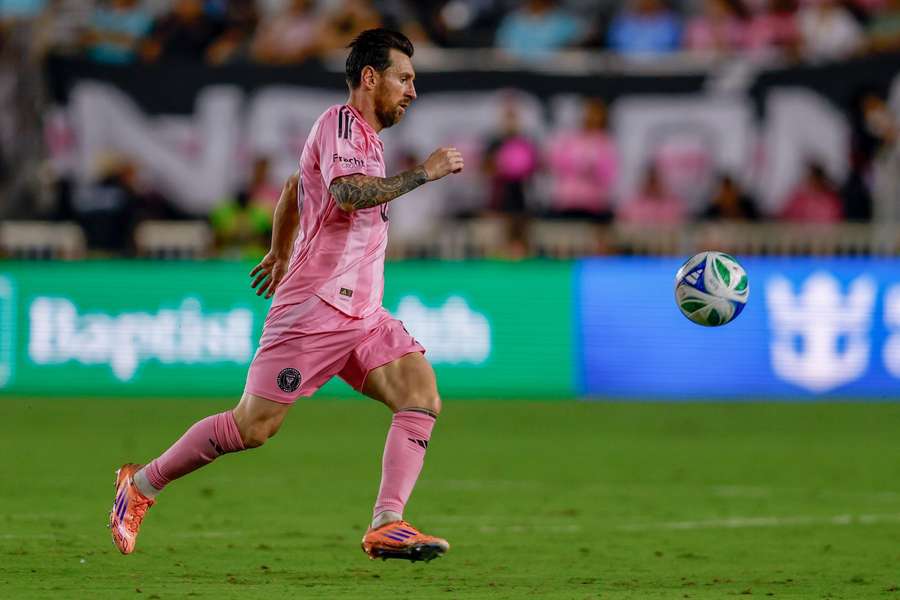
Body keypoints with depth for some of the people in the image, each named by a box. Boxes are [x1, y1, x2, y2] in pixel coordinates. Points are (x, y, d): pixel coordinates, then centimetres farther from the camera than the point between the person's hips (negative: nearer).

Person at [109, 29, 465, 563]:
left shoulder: (366, 136, 20)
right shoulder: (339, 125, -9)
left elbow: (295, 187, 35)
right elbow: (349, 194, -29)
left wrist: (280, 253, 46)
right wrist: (423, 173, -22)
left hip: (363, 313, 9)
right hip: (315, 310, -9)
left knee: (423, 395, -12)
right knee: (254, 426, -7)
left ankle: (387, 525, -20)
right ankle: (141, 485, 11)